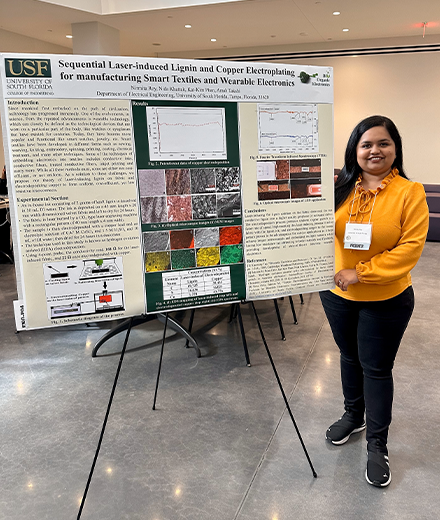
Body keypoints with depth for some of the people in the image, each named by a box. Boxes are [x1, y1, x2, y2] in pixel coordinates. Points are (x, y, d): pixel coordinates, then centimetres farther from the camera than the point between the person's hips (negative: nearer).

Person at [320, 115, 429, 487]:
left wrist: (361, 272, -21)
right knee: (349, 357, 21)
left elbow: (411, 247, -17)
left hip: (386, 301, -3)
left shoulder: (410, 192, -12)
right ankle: (354, 416, 45)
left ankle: (378, 445, 26)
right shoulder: (338, 188, -3)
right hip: (338, 294, 4)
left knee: (376, 368, 8)